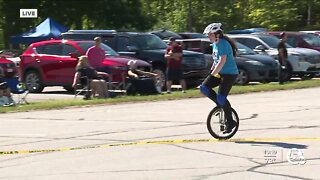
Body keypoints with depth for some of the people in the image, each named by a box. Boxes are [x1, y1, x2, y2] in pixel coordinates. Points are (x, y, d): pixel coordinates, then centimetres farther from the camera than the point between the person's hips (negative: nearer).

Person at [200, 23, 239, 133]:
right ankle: (221, 104, 10)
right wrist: (212, 70, 16)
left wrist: (213, 74, -23)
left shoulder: (223, 44, -19)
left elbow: (222, 61, -26)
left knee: (221, 97, -16)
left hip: (230, 74, -9)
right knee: (204, 88, -5)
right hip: (219, 73, 9)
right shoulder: (215, 44, 11)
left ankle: (230, 122, -2)